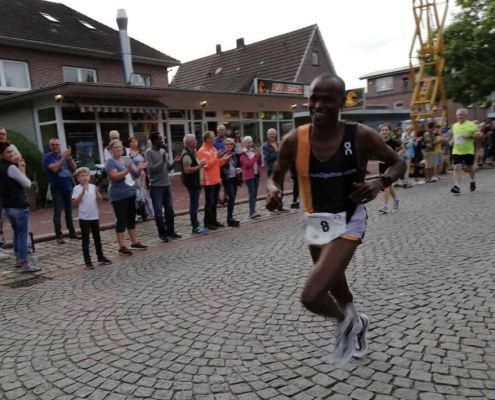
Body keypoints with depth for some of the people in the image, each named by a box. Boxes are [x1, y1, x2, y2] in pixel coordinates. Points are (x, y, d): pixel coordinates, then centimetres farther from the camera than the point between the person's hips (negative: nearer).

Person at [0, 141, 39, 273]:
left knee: (17, 233, 20)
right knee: (22, 234, -4)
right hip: (19, 206, -9)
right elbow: (27, 184, -14)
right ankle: (25, 264, -1)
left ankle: (19, 259, 29)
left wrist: (19, 169, 7)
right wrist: (22, 170, -3)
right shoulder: (11, 168, -18)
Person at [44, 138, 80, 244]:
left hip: (68, 187, 4)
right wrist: (64, 157, -19)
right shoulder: (48, 157, -4)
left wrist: (69, 157, -9)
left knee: (69, 211, 11)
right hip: (57, 189, -4)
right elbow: (54, 168, -20)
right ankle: (59, 236, -1)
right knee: (57, 213, -3)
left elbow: (74, 168, 5)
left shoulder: (64, 155, 8)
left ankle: (72, 232, 19)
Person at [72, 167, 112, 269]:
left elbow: (99, 198, 1)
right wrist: (82, 192, -23)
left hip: (95, 216, 4)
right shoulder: (77, 188, -6)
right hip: (84, 218, -4)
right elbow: (75, 202, -15)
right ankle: (87, 261, 6)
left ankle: (101, 258, 25)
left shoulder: (93, 186, 4)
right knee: (85, 240, 2)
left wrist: (97, 192, -17)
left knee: (97, 238, 14)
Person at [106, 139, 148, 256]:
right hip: (119, 196, -7)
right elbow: (115, 177, -21)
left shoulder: (127, 159, 12)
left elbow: (135, 174, 12)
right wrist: (127, 169, -31)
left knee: (131, 218, 13)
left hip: (131, 193, 7)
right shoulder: (110, 162, -8)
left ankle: (134, 242, 24)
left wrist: (140, 168, -8)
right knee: (121, 220, -4)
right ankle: (122, 247, 1)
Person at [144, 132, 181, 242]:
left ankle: (170, 231, 23)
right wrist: (162, 160, -21)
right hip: (156, 186, -7)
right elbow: (151, 169, -19)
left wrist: (175, 162, -3)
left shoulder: (163, 151, 12)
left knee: (170, 210, 12)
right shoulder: (149, 152, -10)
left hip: (166, 185, 7)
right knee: (158, 212, 1)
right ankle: (162, 234, 10)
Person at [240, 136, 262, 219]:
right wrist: (255, 156, -14)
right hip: (249, 175, -7)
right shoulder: (242, 154, -6)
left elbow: (259, 162, 19)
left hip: (256, 174, 7)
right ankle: (252, 212, -18)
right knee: (252, 192, -15)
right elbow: (248, 164, -17)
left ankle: (252, 211, 15)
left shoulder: (254, 151, 13)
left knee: (254, 193, 8)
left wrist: (259, 155, 0)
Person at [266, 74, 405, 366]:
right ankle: (356, 323, 56)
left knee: (311, 296, -18)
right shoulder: (294, 140, -10)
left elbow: (398, 163, -2)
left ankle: (347, 321, 16)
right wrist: (273, 191, -20)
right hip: (316, 223, 5)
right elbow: (275, 177, 3)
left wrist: (380, 184, -23)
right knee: (335, 285, 24)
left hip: (348, 222, -4)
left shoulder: (361, 136, -17)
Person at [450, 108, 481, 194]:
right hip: (457, 151, 3)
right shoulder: (454, 125, 10)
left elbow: (478, 135, -7)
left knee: (470, 168, 12)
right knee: (457, 167, -11)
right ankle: (457, 186, -15)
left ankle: (473, 181, 41)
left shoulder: (471, 125, -6)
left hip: (468, 151, -3)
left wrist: (469, 136, -20)